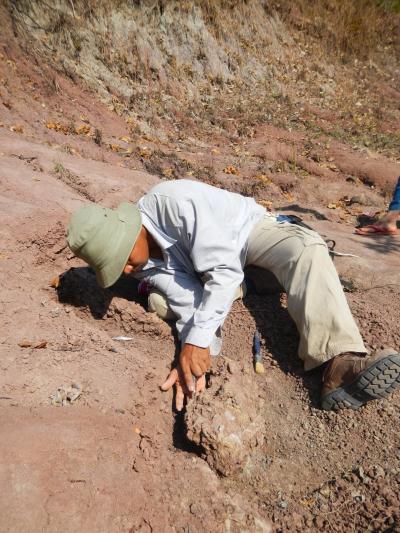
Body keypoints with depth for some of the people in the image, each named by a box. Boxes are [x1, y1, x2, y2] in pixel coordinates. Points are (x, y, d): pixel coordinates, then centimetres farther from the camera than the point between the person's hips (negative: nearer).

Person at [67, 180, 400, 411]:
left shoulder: (175, 200, -36)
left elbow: (226, 271, -39)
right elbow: (189, 303, -20)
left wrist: (197, 341, -43)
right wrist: (191, 358, -36)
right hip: (204, 258, 6)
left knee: (306, 247, -36)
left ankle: (339, 364, -46)